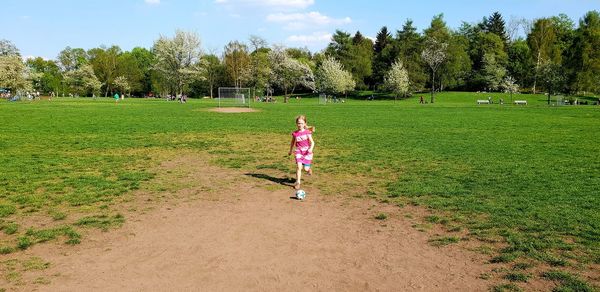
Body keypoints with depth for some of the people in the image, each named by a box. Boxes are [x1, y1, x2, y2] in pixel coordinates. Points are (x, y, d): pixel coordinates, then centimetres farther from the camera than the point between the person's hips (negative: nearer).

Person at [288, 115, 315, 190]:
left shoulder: (307, 132, -4)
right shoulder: (295, 133, 2)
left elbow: (312, 142, -4)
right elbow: (292, 142, 18)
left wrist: (311, 148, -22)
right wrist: (290, 151, 24)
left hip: (307, 151, -1)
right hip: (299, 151, 1)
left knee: (306, 168, 0)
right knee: (299, 166, -14)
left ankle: (309, 167, 39)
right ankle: (298, 182, -5)